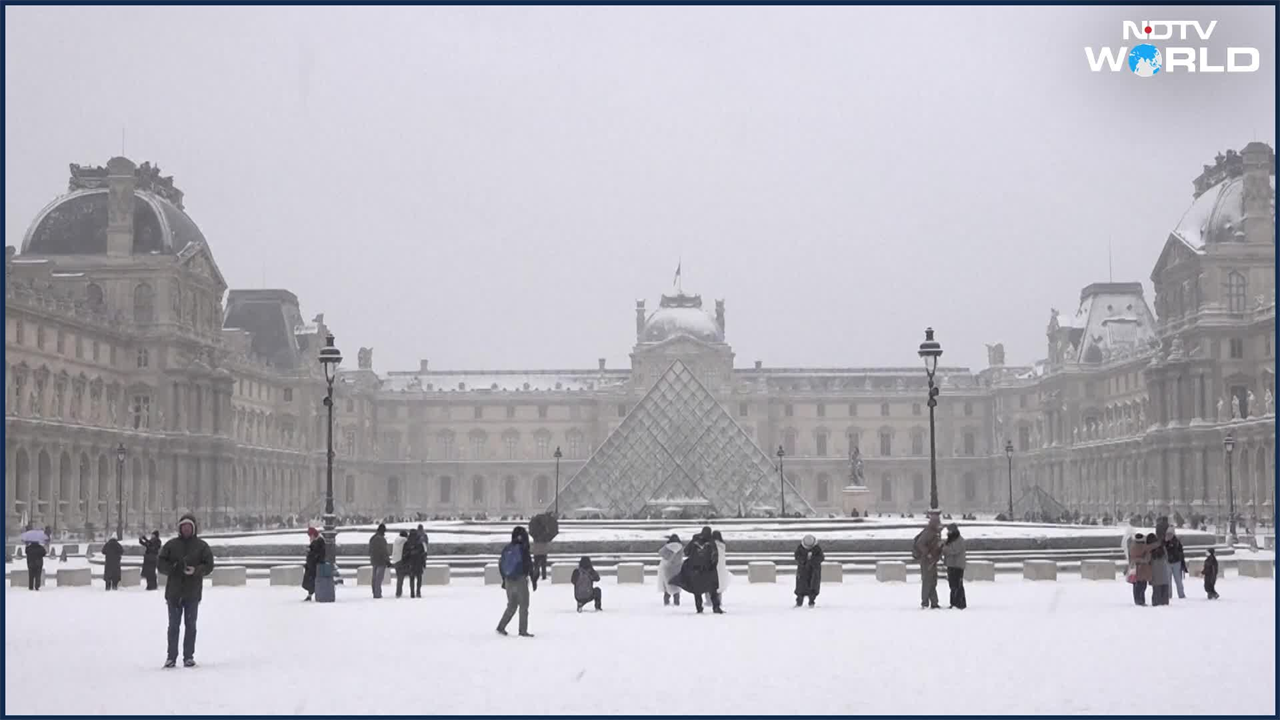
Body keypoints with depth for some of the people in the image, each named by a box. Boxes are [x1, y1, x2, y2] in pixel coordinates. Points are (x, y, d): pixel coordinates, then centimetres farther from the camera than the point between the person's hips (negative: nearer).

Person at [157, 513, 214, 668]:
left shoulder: (201, 546, 3)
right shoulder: (171, 545, 6)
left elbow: (209, 565, -2)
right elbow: (160, 563, 4)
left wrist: (196, 570, -20)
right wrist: (171, 568, -16)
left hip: (193, 593, -1)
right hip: (174, 591, 1)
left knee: (190, 625, 4)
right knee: (173, 625, 4)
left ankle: (188, 656, 10)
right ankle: (171, 656, 10)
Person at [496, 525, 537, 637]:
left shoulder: (507, 549, 5)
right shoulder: (523, 549, -13)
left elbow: (501, 564, 11)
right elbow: (530, 566, -12)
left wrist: (504, 579, 21)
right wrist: (534, 581, -4)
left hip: (509, 581, 6)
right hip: (520, 581, -6)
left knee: (512, 606, 18)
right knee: (524, 606, 5)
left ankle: (501, 627, 13)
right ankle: (523, 631, 4)